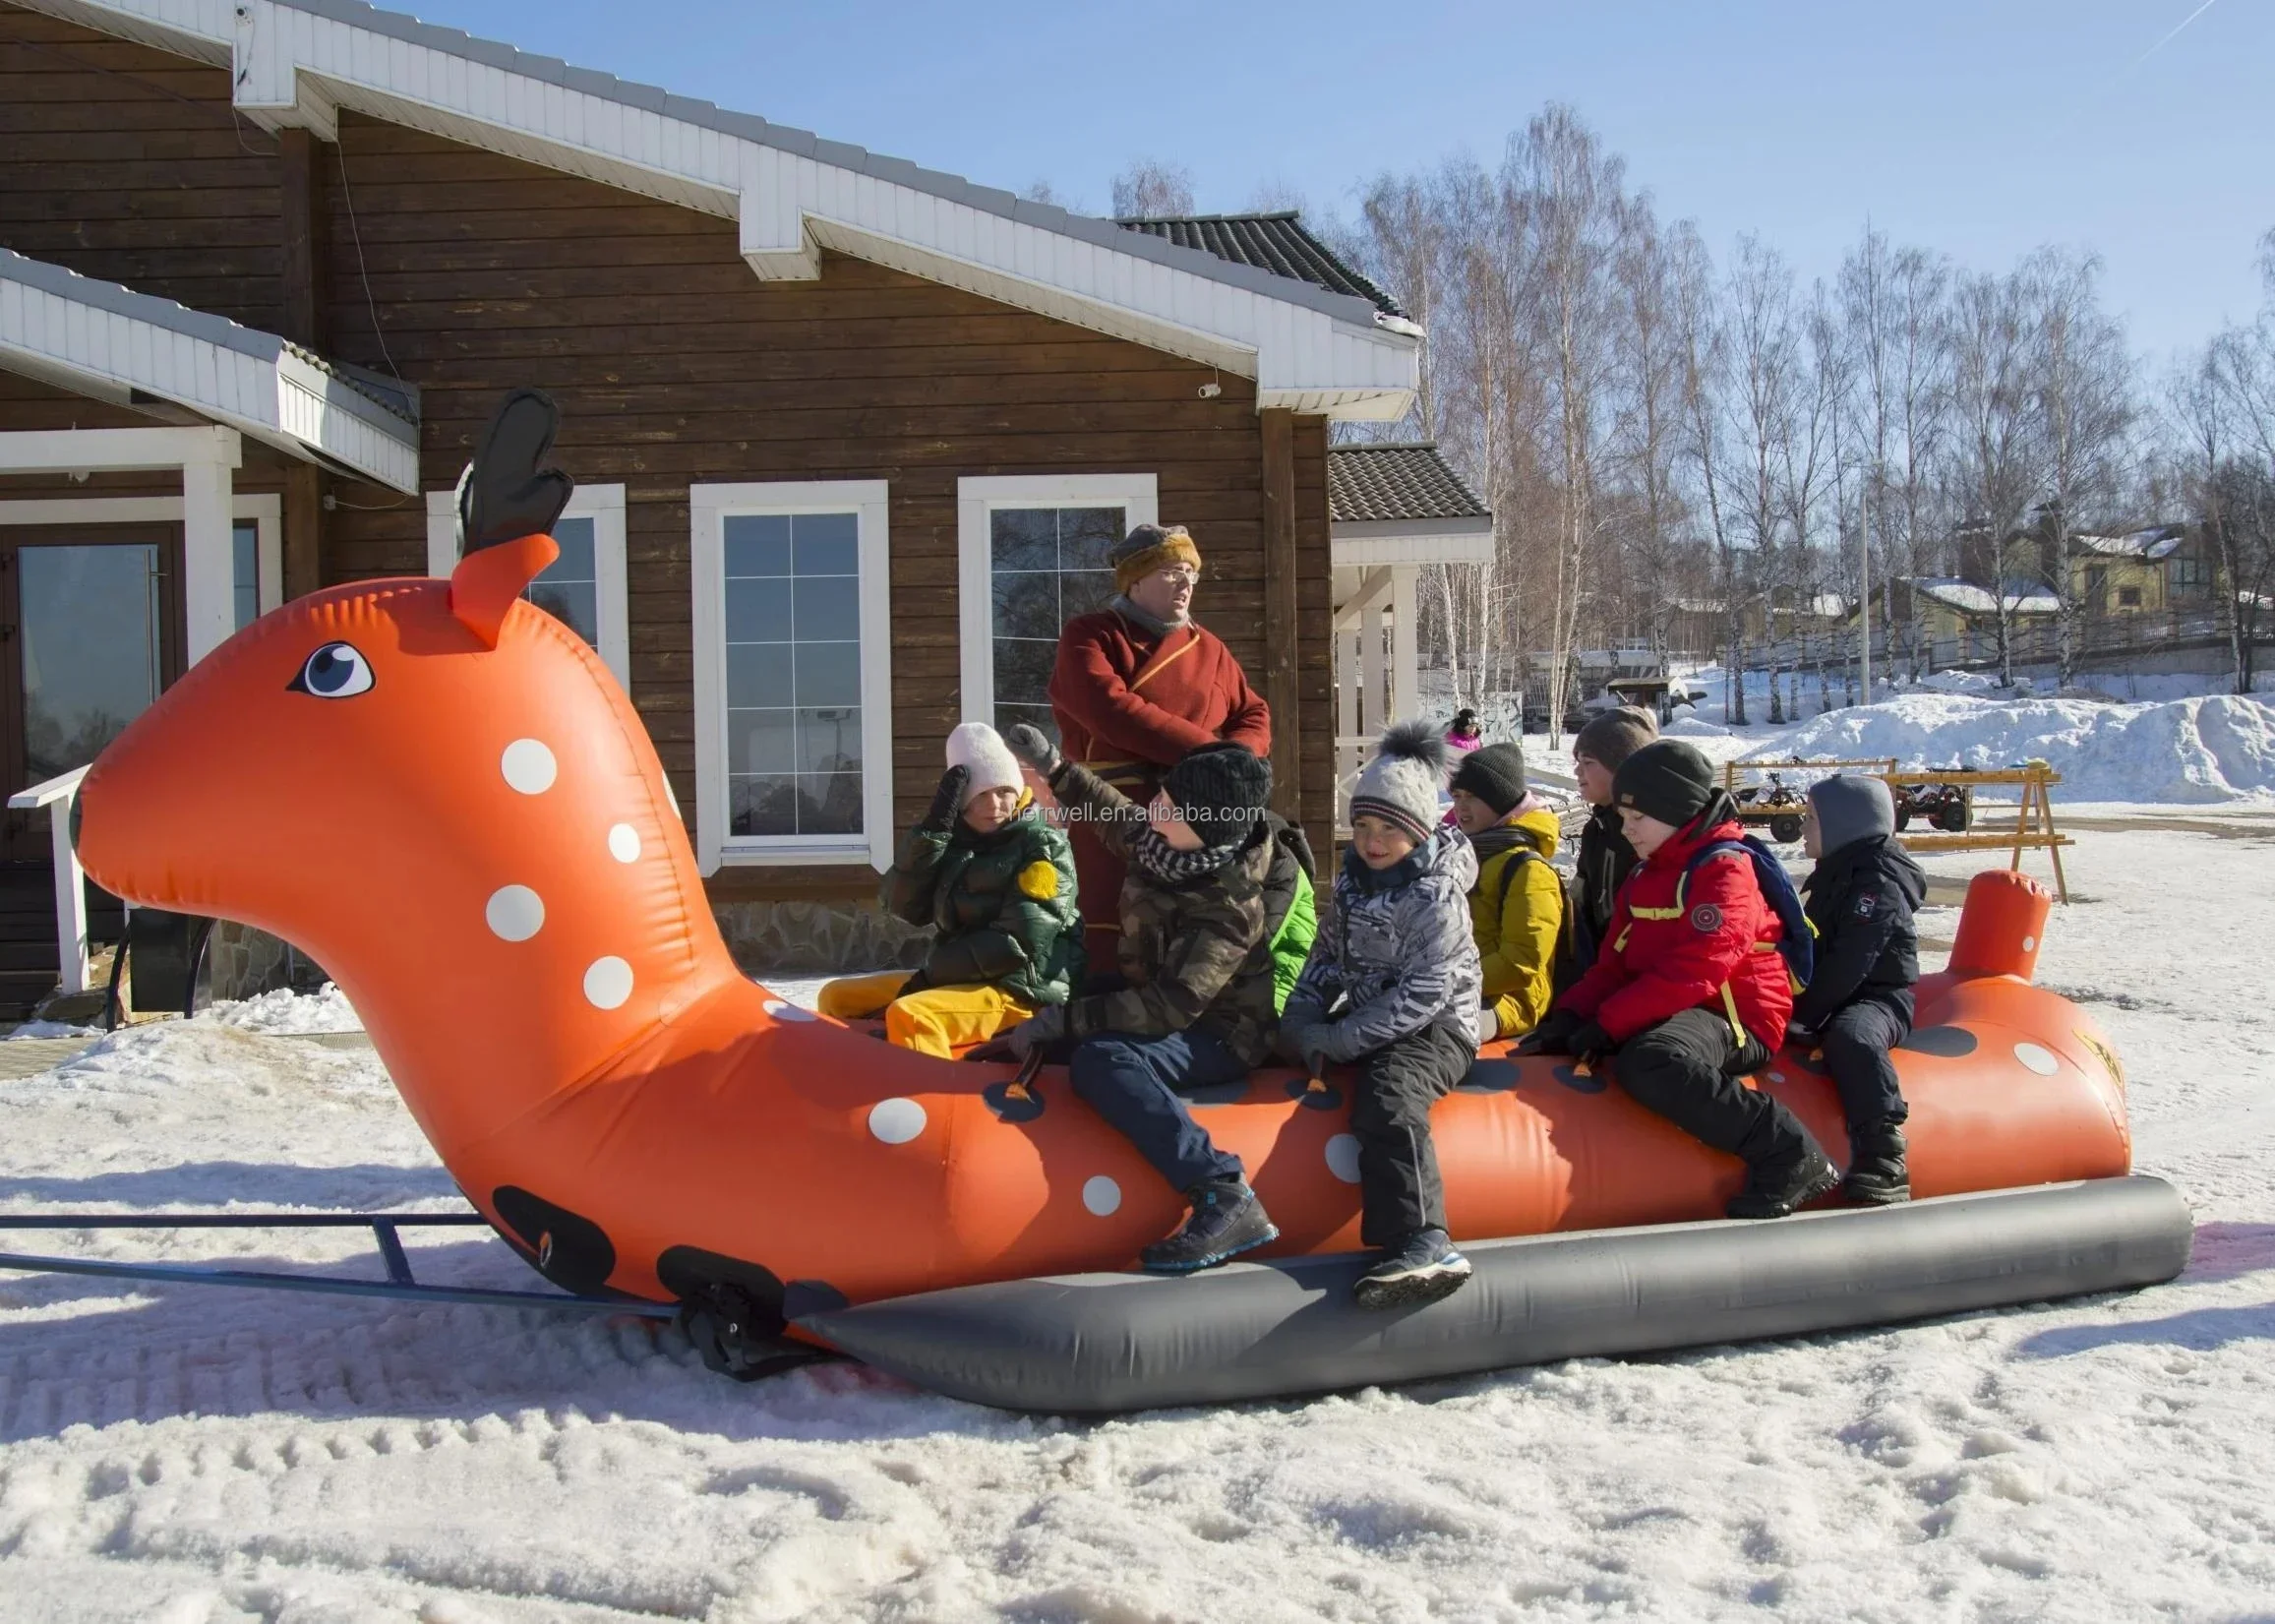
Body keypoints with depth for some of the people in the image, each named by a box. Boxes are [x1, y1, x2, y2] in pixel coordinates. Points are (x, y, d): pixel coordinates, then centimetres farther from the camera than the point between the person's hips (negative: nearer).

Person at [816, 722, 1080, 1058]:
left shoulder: (1044, 846, -7)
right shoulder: (953, 842, 12)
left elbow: (1018, 943, -17)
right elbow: (904, 905, -1)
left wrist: (936, 968, -13)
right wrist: (933, 828, -11)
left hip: (1020, 993, -8)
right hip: (953, 980, 8)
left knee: (908, 1015, -32)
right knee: (837, 998, 12)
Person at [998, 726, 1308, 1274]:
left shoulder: (1235, 904, -29)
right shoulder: (1158, 840, -7)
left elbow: (1173, 1006, -33)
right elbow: (1113, 816, 19)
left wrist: (1060, 1022, -32)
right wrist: (1055, 767, 14)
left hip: (1218, 1035, -9)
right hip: (1154, 1000, 9)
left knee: (1101, 1061, -35)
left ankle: (1226, 1198, -35)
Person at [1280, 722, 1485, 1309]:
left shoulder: (1437, 896, -15)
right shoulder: (1354, 876, 10)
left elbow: (1422, 992, -21)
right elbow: (1330, 953, 13)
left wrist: (1342, 1040, -24)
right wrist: (1302, 1019, -4)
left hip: (1433, 1026, -10)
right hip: (1368, 1017, 10)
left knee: (1388, 1100, -34)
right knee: (1284, 1037, 2)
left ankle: (1422, 1242, -46)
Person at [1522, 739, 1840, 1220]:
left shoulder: (1724, 869, -13)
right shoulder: (1646, 873, 16)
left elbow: (1696, 969, -24)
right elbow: (1615, 962, 11)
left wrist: (1609, 1022, -24)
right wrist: (1572, 1014, -8)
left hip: (1734, 1017, -10)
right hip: (1670, 1011, 10)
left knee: (1648, 1061, -39)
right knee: (1562, 1043, 3)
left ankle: (1784, 1152, -27)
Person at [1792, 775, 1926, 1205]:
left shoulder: (1878, 883, -15)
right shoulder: (1836, 872, 15)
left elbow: (1849, 965, -23)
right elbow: (1817, 949, 17)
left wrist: (1802, 1019, -22)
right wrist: (1794, 1007, 6)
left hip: (1878, 998, -11)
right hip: (1839, 999, 11)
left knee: (1850, 1035, -39)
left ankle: (1883, 1156, -45)